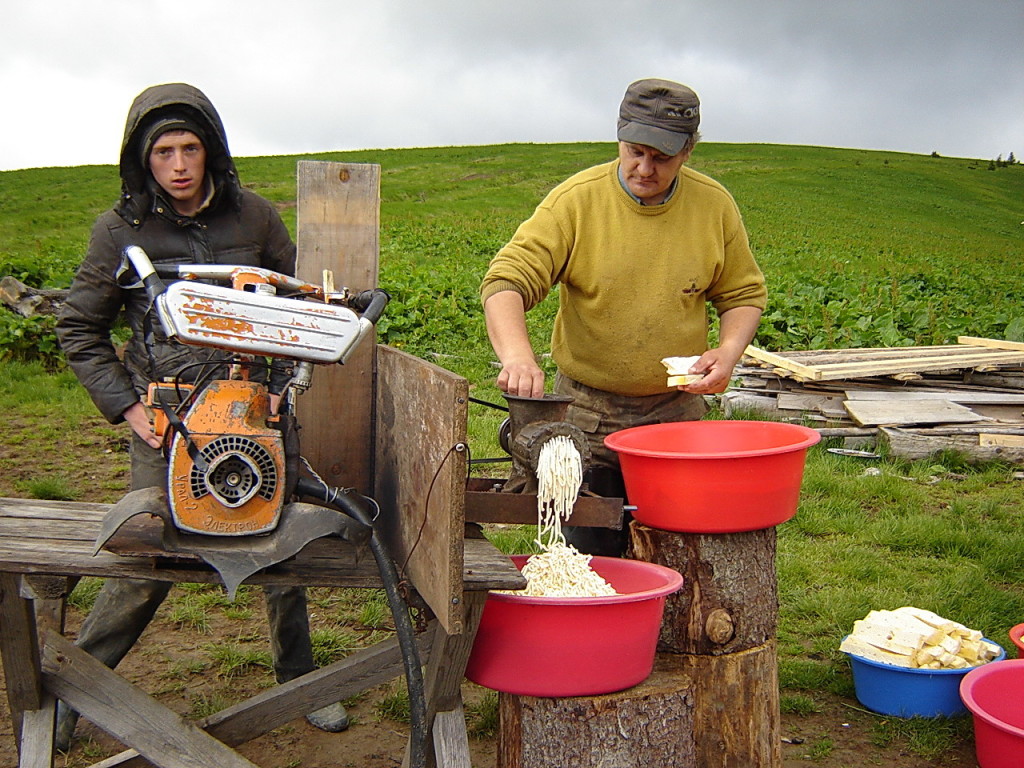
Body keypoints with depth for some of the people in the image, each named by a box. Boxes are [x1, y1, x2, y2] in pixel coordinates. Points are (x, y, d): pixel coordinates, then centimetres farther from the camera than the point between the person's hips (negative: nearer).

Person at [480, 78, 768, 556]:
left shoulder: (715, 206, -1)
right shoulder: (575, 200, -10)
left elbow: (743, 294, 10)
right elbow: (506, 281, -17)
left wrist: (728, 352, -10)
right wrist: (517, 355, -35)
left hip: (677, 410, 2)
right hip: (587, 411, -2)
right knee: (589, 560, 6)